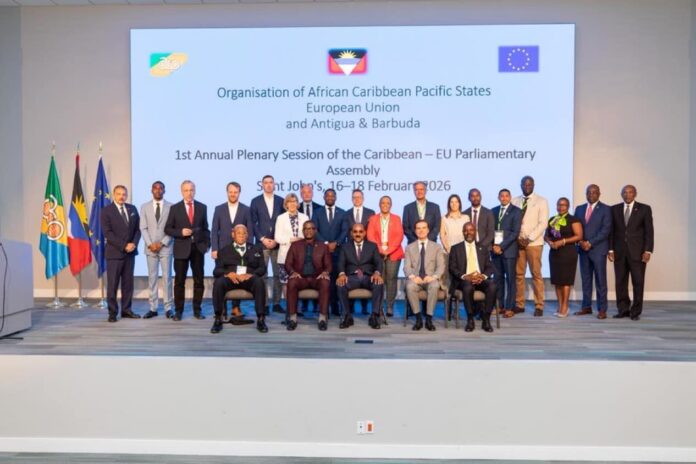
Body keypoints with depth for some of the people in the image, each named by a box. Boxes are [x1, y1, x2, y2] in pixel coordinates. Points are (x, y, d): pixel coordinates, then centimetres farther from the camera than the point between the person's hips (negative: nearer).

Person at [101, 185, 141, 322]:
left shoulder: (132, 209, 9)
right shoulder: (106, 211, -6)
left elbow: (138, 228, 8)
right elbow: (108, 233, -13)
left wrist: (134, 244, -9)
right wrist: (124, 246, -17)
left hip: (130, 252, 5)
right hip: (114, 252, -5)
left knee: (128, 282, 8)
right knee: (112, 284, -1)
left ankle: (126, 310, 16)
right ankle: (112, 312, 7)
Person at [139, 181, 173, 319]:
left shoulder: (171, 207, 2)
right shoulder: (145, 207, 8)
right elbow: (143, 228, 3)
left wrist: (162, 243, -11)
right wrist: (150, 244, -9)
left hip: (166, 247, -2)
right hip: (150, 248, 2)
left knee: (167, 277, 0)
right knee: (152, 278, 5)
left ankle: (168, 308, 6)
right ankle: (153, 308, 10)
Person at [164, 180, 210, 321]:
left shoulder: (202, 207, 7)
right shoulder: (175, 208, 2)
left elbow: (205, 228, 11)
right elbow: (168, 229, 2)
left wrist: (207, 244, 1)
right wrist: (181, 232, -15)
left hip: (198, 248, 2)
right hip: (181, 248, -1)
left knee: (199, 280, 5)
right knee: (179, 281, 3)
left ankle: (197, 310, 14)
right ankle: (178, 310, 12)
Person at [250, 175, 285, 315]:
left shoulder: (281, 201, 9)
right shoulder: (255, 201, 6)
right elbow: (253, 223, 3)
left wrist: (277, 240, -4)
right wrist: (262, 239, -7)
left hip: (278, 243, 1)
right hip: (262, 243, -1)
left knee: (278, 274, 2)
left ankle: (276, 303, 10)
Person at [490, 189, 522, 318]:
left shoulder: (516, 211, -1)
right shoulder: (494, 211, 14)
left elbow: (515, 232, -8)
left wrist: (501, 247, -13)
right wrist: (493, 245, -3)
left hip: (509, 249, -4)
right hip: (495, 248, 4)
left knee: (510, 278, -2)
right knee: (498, 278, 6)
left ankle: (509, 308, 2)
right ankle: (499, 306, 12)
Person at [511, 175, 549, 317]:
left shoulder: (541, 201, 2)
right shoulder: (515, 201, 10)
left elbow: (543, 223, -6)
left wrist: (529, 238, -13)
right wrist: (517, 238, -6)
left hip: (534, 242, -3)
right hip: (517, 242, 3)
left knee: (536, 274, -2)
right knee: (518, 274, 4)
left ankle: (539, 306, 4)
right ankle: (519, 305, 11)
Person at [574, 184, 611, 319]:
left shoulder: (605, 209, -1)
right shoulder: (579, 209, 13)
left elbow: (606, 230, -9)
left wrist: (590, 243, -14)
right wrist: (580, 242, -6)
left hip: (598, 249, -4)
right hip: (583, 249, 4)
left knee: (600, 280, -2)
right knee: (585, 279, 8)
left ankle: (602, 309, 3)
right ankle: (586, 307, 15)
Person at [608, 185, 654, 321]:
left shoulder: (644, 209, 2)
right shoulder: (614, 209, 9)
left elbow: (649, 231, -1)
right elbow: (611, 231, 8)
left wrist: (648, 251, -9)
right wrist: (611, 249, 1)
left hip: (637, 252, -2)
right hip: (619, 252, 2)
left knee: (638, 282, 0)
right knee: (620, 282, 3)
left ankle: (636, 312, 9)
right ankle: (623, 310, 12)